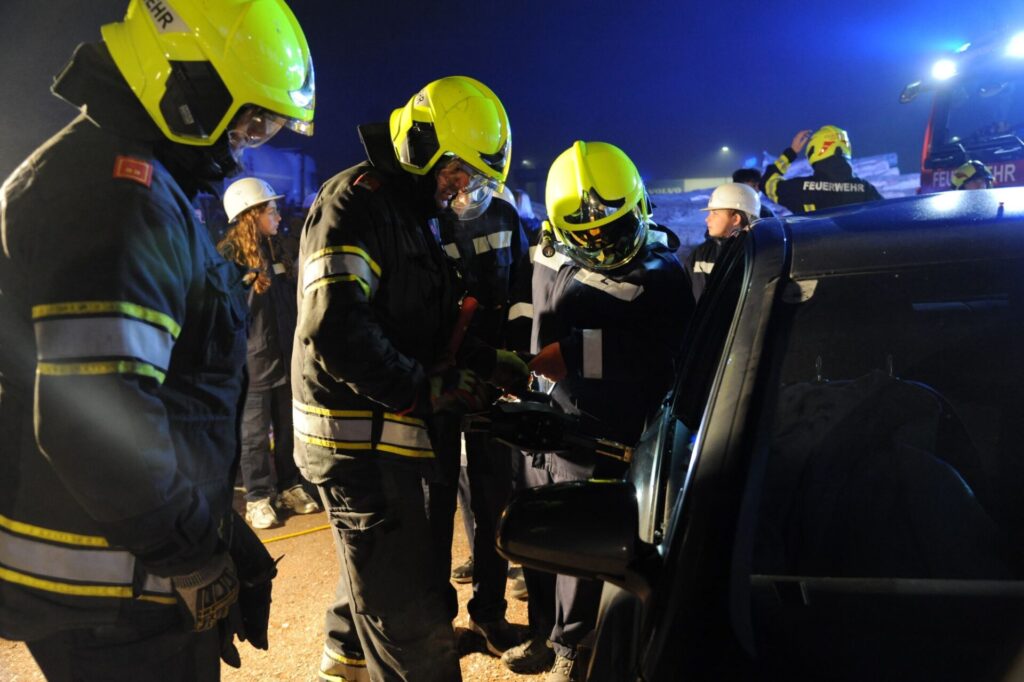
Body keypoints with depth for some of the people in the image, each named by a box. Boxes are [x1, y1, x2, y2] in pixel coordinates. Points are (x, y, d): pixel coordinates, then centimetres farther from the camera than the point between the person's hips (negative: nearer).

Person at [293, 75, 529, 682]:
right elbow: (335, 329, -29)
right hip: (363, 440, -10)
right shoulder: (356, 201, -15)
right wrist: (426, 389, -21)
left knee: (387, 569, 28)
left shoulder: (414, 216, 17)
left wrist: (487, 363, 4)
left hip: (399, 436, 10)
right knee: (409, 615, -1)